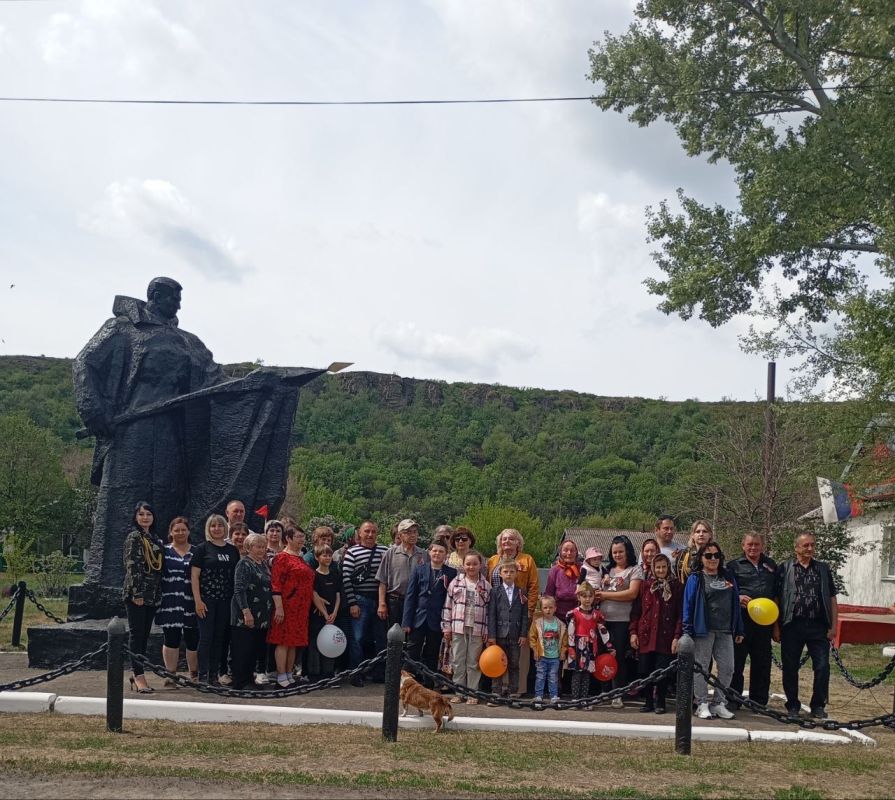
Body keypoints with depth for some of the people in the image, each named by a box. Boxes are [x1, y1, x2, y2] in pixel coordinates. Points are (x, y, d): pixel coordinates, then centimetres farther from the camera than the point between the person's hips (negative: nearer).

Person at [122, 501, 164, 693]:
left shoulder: (154, 539, 16)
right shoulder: (134, 537, -7)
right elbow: (132, 565, -14)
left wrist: (158, 595, 14)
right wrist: (137, 593, -19)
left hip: (152, 596, 8)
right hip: (137, 595, -8)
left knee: (144, 636, 10)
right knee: (137, 634, -6)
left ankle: (137, 675, 16)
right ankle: (139, 677, -7)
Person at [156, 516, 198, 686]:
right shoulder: (164, 551, 7)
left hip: (191, 602, 1)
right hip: (170, 602, -1)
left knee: (193, 639, 2)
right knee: (171, 638, 0)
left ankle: (194, 675, 18)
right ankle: (170, 676, 9)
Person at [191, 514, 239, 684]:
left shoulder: (233, 550, 11)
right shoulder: (202, 548, -1)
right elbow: (194, 576, -5)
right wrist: (197, 600, -12)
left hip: (226, 600, 4)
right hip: (207, 599, -4)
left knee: (220, 637, 7)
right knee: (206, 637, -4)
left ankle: (214, 675, 14)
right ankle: (203, 675, 1)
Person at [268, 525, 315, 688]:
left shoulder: (301, 558, 18)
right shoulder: (282, 557, -8)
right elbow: (275, 584, -14)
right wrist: (279, 607, -20)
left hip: (301, 609, 8)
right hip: (287, 607, -8)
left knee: (294, 642, 10)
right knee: (283, 641, -5)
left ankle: (290, 675, 16)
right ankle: (281, 677, -3)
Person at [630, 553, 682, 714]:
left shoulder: (676, 586, 3)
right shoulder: (645, 585, 8)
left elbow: (680, 614, 0)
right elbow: (637, 609, 9)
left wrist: (677, 636, -7)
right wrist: (633, 632, 3)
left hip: (666, 637, -2)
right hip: (646, 635, 2)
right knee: (645, 670, 3)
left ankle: (660, 702, 15)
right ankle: (648, 702, 18)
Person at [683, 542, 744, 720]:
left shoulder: (728, 577, 13)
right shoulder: (696, 578, -1)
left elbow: (736, 603, 14)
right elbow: (688, 605, -5)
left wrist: (739, 630, 10)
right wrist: (688, 631, -11)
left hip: (725, 631, 5)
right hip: (703, 631, -4)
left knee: (727, 667, 4)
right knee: (701, 667, 1)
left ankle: (719, 703, 15)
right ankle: (702, 705, 8)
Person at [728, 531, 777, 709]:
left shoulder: (771, 566, 16)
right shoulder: (735, 566, 5)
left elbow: (776, 593, 20)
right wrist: (737, 598, -17)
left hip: (764, 620, 3)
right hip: (741, 619, -3)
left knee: (762, 663, 8)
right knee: (736, 661, 0)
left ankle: (759, 701, 18)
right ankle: (732, 700, 7)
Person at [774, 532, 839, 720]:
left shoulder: (823, 569, 11)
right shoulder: (784, 568, 3)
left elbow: (832, 599, 10)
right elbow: (776, 599, 2)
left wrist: (833, 626, 2)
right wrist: (776, 627, -3)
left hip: (818, 627, 1)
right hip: (792, 625, -1)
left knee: (822, 666, -3)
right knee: (790, 667, 5)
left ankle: (818, 706, 11)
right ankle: (793, 705, 19)